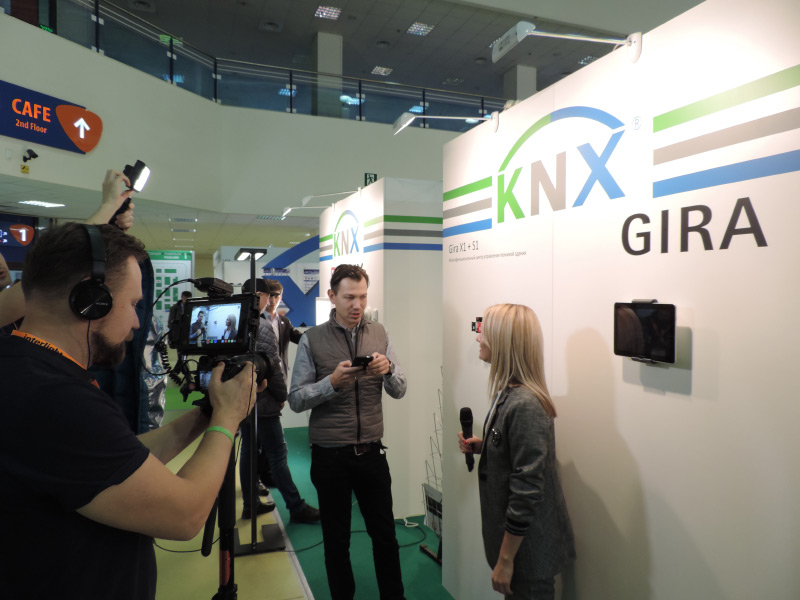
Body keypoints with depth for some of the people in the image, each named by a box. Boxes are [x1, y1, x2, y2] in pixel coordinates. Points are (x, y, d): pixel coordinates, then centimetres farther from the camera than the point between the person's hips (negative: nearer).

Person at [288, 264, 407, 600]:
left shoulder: (379, 334, 2)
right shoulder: (312, 340, -6)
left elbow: (399, 391, 2)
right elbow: (296, 400, -9)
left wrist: (387, 369, -19)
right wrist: (332, 381, -24)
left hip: (372, 452, 2)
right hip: (330, 456, -2)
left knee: (385, 534, 14)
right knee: (336, 540, 14)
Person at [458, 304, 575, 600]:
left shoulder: (524, 406, -27)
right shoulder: (508, 393, 0)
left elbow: (527, 491, -25)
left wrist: (505, 559, -18)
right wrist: (481, 446, -2)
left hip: (529, 548, -8)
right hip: (510, 530, 8)